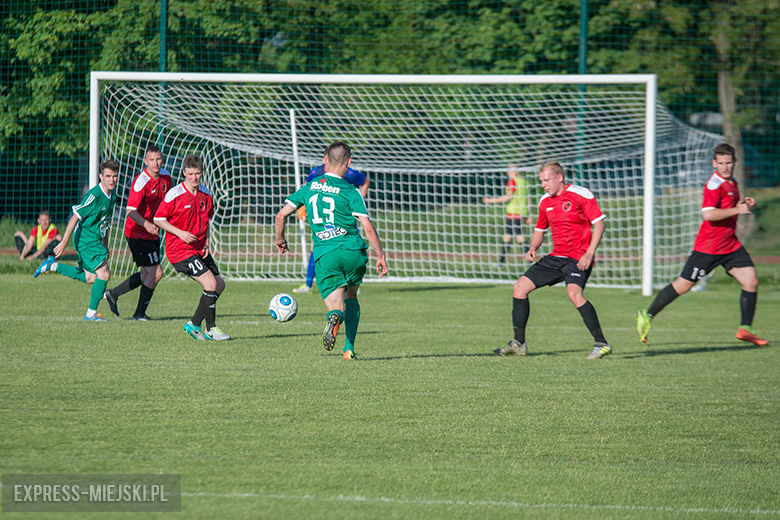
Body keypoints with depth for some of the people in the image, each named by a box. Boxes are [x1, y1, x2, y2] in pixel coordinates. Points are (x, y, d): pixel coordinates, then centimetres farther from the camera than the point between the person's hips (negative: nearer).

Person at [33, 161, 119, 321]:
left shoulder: (112, 196, 7)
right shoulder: (94, 195, -21)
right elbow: (75, 218, -21)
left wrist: (105, 246, 22)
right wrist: (63, 243, -23)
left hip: (95, 239, 9)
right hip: (85, 239, -9)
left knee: (90, 278, 13)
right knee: (104, 274, -11)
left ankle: (53, 266, 23)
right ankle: (91, 313, 0)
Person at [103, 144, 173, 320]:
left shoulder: (165, 176, 3)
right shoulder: (141, 182, -22)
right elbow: (130, 210, -27)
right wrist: (146, 224, -42)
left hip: (151, 233, 9)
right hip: (137, 233, -9)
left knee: (155, 274, 12)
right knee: (154, 273, -7)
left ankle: (113, 294, 24)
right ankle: (140, 313, 7)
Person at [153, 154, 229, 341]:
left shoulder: (206, 195, 7)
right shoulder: (174, 194, -13)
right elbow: (158, 219, -8)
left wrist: (206, 243, 6)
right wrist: (180, 233, -19)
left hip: (199, 249, 7)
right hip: (180, 249, -7)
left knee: (219, 284, 4)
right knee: (211, 283, -17)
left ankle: (194, 324, 16)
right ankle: (211, 329, -4)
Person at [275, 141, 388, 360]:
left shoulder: (309, 188, 12)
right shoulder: (350, 192, 0)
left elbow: (281, 215, 13)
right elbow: (368, 227, -7)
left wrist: (280, 239, 31)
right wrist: (381, 256, 2)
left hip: (324, 255, 1)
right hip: (353, 251, -1)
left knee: (336, 306, 0)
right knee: (351, 297, 24)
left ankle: (335, 317, -38)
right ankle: (349, 348, 14)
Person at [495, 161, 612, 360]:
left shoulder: (581, 195, -8)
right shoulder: (545, 202, 12)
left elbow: (599, 223, -9)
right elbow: (539, 230, 25)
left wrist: (589, 254, -18)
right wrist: (532, 249, 4)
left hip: (578, 259, -8)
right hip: (555, 258, 8)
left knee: (574, 292, -32)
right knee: (520, 287, 1)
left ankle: (601, 344, -26)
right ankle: (519, 343, 9)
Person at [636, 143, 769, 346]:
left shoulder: (732, 183, 11)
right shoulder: (714, 184, -17)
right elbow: (708, 214, -29)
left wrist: (743, 204, 8)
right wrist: (737, 210, -24)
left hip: (730, 244, 8)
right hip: (708, 246, -8)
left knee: (751, 281, -4)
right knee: (683, 285, -2)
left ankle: (745, 329, 3)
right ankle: (647, 316, 13)